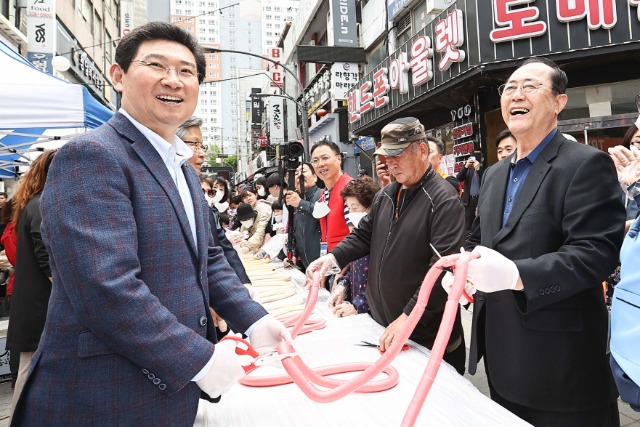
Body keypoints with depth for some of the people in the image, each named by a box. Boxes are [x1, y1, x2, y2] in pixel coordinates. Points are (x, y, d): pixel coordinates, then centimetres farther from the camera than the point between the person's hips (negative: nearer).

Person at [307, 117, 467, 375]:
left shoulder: (444, 199, -17)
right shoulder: (385, 196, 8)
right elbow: (364, 235, 16)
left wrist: (409, 316, -26)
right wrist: (333, 257, -2)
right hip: (380, 324, 7)